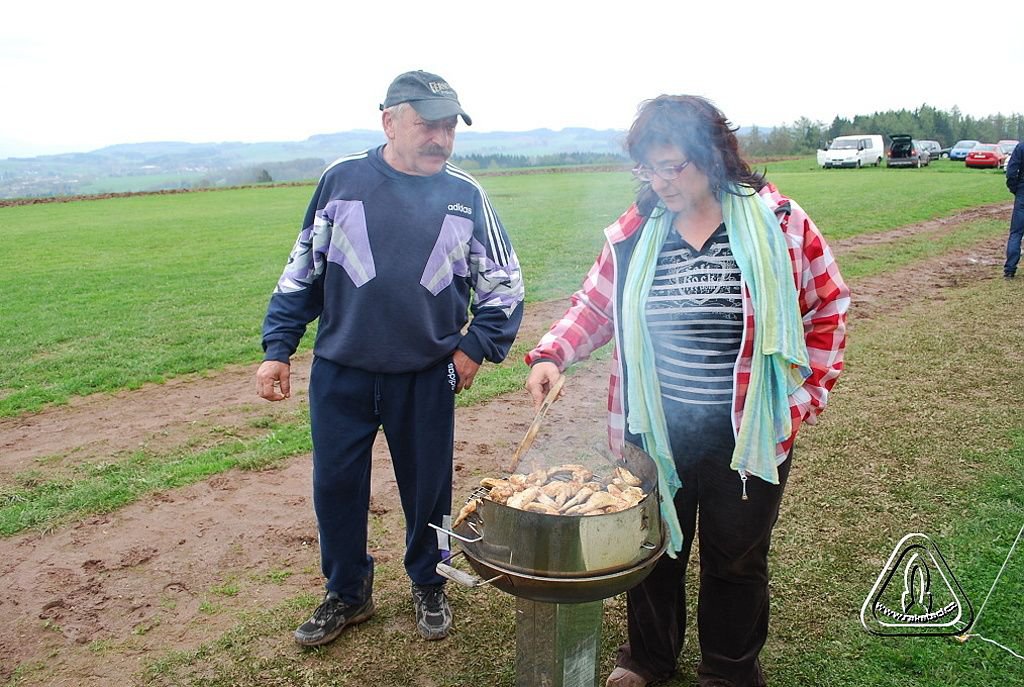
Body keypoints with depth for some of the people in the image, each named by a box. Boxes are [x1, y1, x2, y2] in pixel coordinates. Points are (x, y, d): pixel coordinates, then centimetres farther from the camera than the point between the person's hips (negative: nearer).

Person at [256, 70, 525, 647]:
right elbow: (303, 271, 4)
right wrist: (277, 348, 1)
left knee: (429, 489, 13)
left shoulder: (467, 195, -1)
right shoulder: (343, 180, -3)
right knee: (336, 487, 10)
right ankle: (348, 594, 34)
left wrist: (477, 346, -1)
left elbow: (503, 283, 8)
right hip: (340, 373, 1)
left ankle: (429, 587, 38)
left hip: (427, 377, 0)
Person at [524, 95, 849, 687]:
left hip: (748, 435, -1)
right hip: (655, 431, 2)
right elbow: (595, 305, 7)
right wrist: (551, 355, -9)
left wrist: (803, 399, -4)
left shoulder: (780, 222, -7)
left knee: (736, 559, 15)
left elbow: (827, 310, 0)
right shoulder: (634, 232, -1)